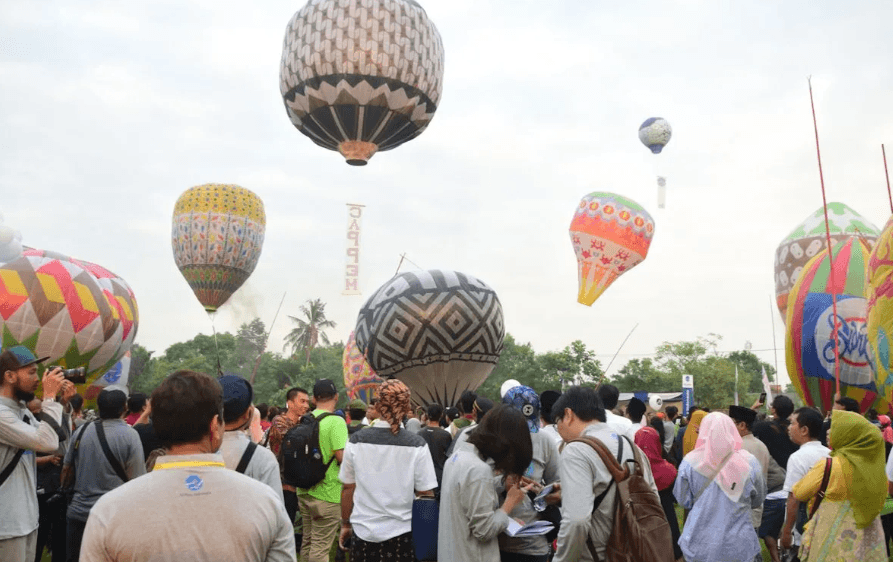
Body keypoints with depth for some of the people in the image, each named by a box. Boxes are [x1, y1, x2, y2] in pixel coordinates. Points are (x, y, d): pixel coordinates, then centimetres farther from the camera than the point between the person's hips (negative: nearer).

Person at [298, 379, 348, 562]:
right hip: (328, 493, -7)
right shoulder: (336, 421, -16)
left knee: (307, 542, 18)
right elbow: (342, 457, -22)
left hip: (304, 491, 7)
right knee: (320, 547, -1)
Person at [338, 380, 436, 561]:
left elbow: (348, 488, 1)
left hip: (364, 531, 1)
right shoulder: (416, 445, -11)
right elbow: (426, 494, -7)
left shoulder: (356, 441, -6)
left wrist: (345, 524, 15)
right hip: (402, 532, -1)